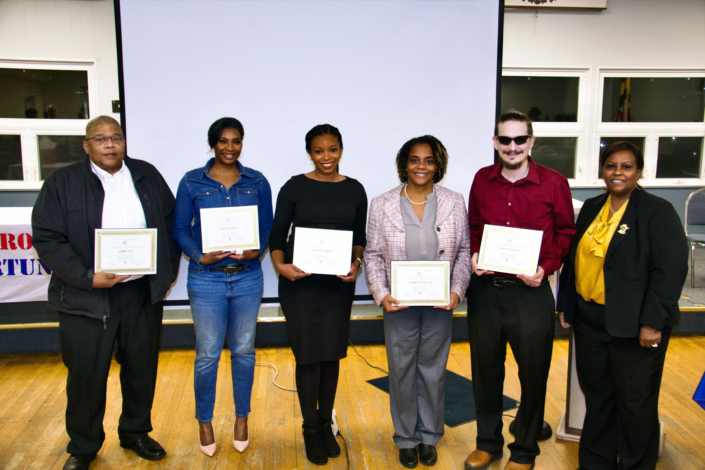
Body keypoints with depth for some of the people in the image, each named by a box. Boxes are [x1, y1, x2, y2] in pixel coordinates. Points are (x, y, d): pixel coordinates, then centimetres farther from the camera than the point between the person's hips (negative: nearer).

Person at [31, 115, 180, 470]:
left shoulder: (147, 176, 7)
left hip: (144, 294, 3)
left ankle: (135, 433, 37)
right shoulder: (62, 183, -2)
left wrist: (167, 272, 2)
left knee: (142, 368, 14)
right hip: (86, 298, -3)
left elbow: (171, 224, 11)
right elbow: (46, 239, -7)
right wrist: (88, 278, -17)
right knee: (86, 375, 7)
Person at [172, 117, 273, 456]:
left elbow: (267, 227, 6)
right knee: (208, 354, 6)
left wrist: (257, 251, -13)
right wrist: (200, 256, -15)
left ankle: (242, 418, 31)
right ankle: (204, 421, 28)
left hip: (248, 277, 2)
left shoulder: (257, 182, 4)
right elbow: (180, 229, 1)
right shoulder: (192, 182, 0)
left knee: (244, 351, 12)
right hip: (206, 279, -1)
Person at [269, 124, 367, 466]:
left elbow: (360, 237, 9)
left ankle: (326, 424, 29)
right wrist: (280, 265, -18)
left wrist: (356, 264, -10)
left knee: (332, 354, 10)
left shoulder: (355, 190, 6)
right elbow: (277, 234, -1)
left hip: (338, 283, 2)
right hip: (300, 282, -2)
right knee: (308, 354, 3)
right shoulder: (294, 187, -2)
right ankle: (310, 429, 22)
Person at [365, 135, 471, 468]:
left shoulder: (454, 203, -1)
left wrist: (457, 290, -9)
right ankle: (406, 438, 32)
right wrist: (381, 294, -11)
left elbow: (465, 251, 3)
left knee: (434, 370, 13)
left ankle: (429, 436, 34)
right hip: (399, 305, 0)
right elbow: (373, 255, 0)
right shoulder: (382, 205, -3)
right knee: (402, 372, 11)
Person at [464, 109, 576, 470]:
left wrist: (546, 267, -11)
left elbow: (565, 233, 3)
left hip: (530, 292, -3)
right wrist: (474, 256, -3)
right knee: (485, 368, 15)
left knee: (533, 373, 9)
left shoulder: (553, 183, -5)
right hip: (484, 289, 3)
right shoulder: (482, 180, 4)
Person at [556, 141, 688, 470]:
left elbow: (671, 269, -15)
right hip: (589, 319, 6)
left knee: (635, 403, 8)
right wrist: (565, 304, 12)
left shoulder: (657, 211, -8)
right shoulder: (591, 208, 10)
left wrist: (653, 322, -18)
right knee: (596, 397, 17)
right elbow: (573, 259, 15)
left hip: (634, 327, -5)